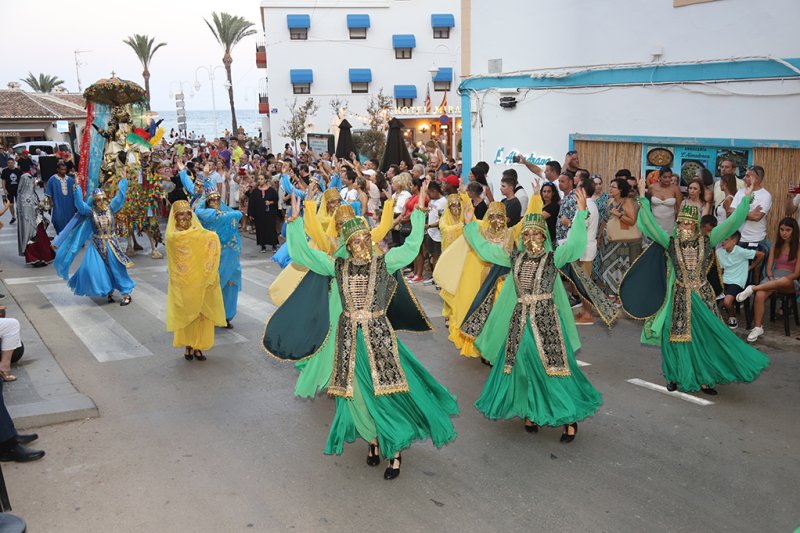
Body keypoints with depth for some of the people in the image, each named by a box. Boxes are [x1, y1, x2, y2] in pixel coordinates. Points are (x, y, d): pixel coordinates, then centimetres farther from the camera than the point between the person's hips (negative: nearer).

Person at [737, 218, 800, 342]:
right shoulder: (776, 246, 15)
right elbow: (769, 268, 10)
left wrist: (777, 281, -17)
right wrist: (772, 279, -12)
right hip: (774, 278, 4)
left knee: (784, 280, -45)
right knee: (760, 295, -31)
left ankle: (753, 288, -35)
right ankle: (757, 328, -28)